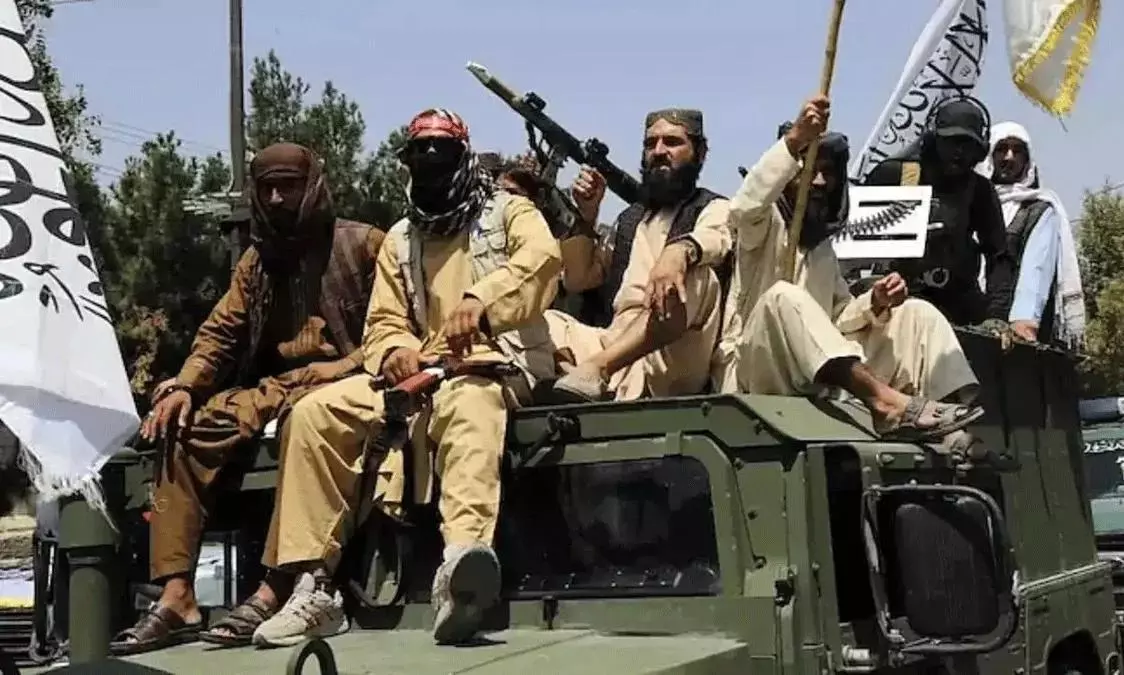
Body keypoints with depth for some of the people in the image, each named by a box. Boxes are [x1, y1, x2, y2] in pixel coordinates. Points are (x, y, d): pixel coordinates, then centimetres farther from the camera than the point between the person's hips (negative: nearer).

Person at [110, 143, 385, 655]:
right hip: (273, 390, 6)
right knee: (184, 429, -14)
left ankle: (276, 590, -41)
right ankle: (176, 597, -21)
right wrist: (184, 386, -4)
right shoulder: (257, 261, 19)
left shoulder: (363, 244, 3)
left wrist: (348, 373, -20)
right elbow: (221, 332, 13)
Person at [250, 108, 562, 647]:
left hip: (499, 364, -5)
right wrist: (395, 350, -11)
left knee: (465, 400, -42)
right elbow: (383, 322, 15)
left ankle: (462, 556, -68)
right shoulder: (400, 239, 22)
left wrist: (480, 299, -34)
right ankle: (314, 586, -18)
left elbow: (542, 259, -15)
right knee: (316, 413, -15)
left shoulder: (509, 212, 8)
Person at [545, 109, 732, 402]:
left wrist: (680, 251, -38)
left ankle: (595, 369, -46)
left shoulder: (714, 209, 10)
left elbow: (713, 239, -15)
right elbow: (577, 281, 26)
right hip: (615, 346, 6)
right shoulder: (629, 220, 28)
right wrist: (587, 217, 13)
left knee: (698, 277, -32)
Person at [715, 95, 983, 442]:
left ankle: (960, 437, -27)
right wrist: (793, 141, -37)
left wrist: (875, 304, -2)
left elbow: (836, 318, 21)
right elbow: (745, 207, -25)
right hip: (753, 370, -7)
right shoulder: (765, 224, 0)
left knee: (916, 314, -3)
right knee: (782, 296, -36)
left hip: (821, 379, 7)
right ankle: (884, 401, -48)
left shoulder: (821, 246, 22)